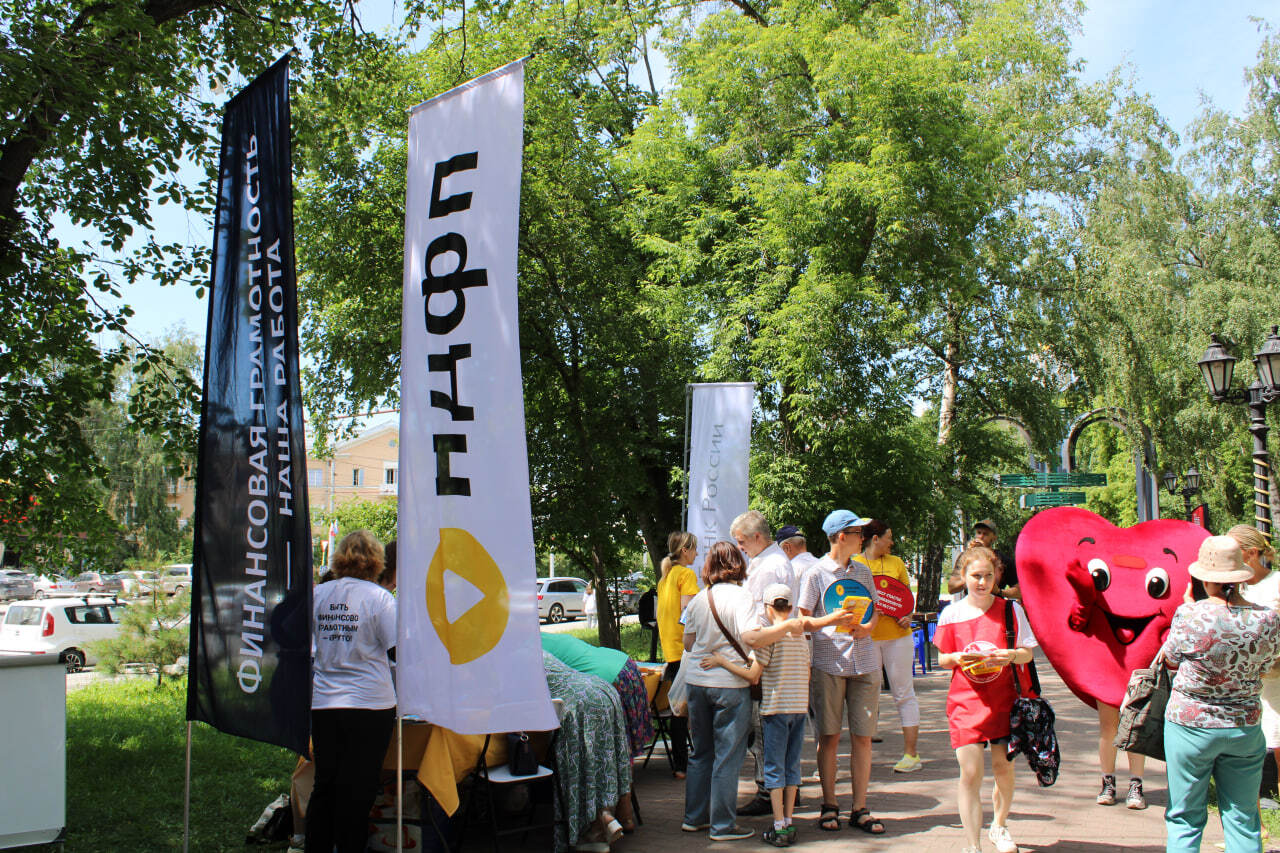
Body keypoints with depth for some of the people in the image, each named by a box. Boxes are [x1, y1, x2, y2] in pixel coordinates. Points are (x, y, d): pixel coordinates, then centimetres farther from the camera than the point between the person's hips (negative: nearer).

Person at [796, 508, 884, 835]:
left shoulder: (863, 572, 15)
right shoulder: (817, 573, 1)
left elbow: (875, 611, 20)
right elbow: (803, 619, 1)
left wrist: (868, 626, -1)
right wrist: (833, 621, -14)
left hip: (863, 663, 4)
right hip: (828, 663, -4)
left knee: (862, 736, 3)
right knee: (829, 736, 2)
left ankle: (859, 809, 11)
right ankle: (829, 806, 13)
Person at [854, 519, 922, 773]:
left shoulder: (896, 563, 10)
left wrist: (908, 616, -5)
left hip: (897, 635, 1)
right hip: (866, 637, -1)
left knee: (903, 693, 3)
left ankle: (911, 753, 7)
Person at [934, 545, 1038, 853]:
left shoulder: (1011, 609, -1)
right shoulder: (951, 614, 0)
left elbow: (1028, 652, 2)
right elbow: (942, 659, 8)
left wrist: (1011, 655, -20)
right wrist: (957, 658, -14)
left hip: (1003, 700, 1)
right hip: (965, 702, -1)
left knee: (1004, 768, 9)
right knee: (970, 774, -7)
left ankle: (999, 826, 36)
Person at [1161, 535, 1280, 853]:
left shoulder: (1190, 615, -17)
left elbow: (1171, 659, 0)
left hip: (1190, 724, -3)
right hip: (1245, 726, 3)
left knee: (1184, 818, 8)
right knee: (1243, 820, 13)